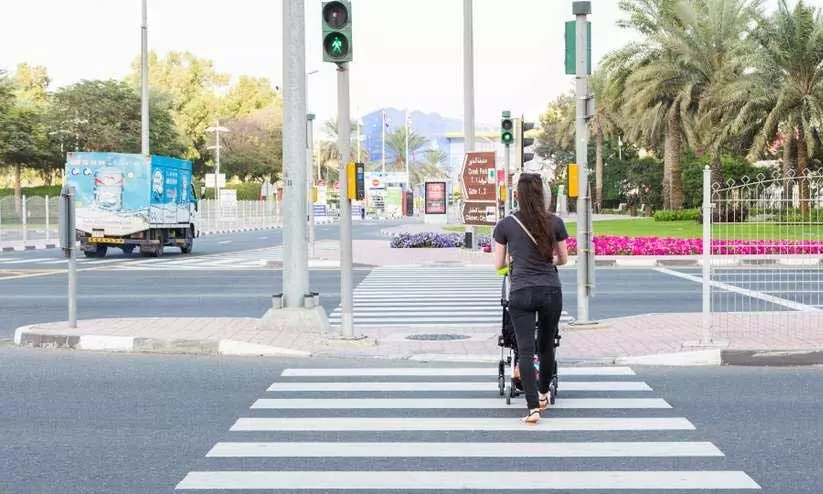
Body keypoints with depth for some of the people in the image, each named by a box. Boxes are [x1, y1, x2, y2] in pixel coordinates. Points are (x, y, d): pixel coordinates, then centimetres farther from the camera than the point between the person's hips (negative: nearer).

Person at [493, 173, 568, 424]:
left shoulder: (505, 225, -1)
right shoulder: (555, 222, 1)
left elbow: (499, 264, 5)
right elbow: (563, 259, 11)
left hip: (521, 292, -2)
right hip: (551, 291, 2)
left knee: (525, 350, -3)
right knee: (547, 345, 18)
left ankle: (533, 407, -12)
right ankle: (544, 394, 37)